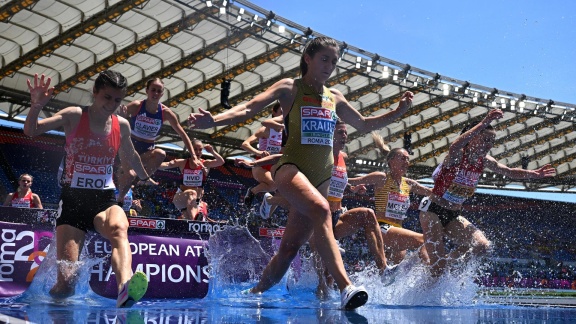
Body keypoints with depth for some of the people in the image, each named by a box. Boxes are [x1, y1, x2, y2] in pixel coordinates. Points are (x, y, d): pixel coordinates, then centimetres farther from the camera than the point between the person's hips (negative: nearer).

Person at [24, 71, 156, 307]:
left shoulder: (122, 125, 8)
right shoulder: (74, 116, -2)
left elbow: (131, 156, 29)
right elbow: (31, 131, -11)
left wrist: (145, 178, 45)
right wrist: (36, 106, -31)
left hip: (104, 199, 2)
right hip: (73, 199, -2)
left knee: (119, 229, -37)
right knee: (66, 278, -11)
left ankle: (126, 287, -61)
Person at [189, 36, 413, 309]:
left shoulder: (334, 98, 17)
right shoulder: (289, 88, 3)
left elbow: (364, 125, 29)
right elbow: (249, 108, -8)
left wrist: (398, 112, 17)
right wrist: (214, 120, -25)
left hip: (321, 178, 6)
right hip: (290, 168, -6)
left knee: (290, 248, 4)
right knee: (321, 209, -35)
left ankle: (256, 292, 24)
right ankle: (345, 287, -45)